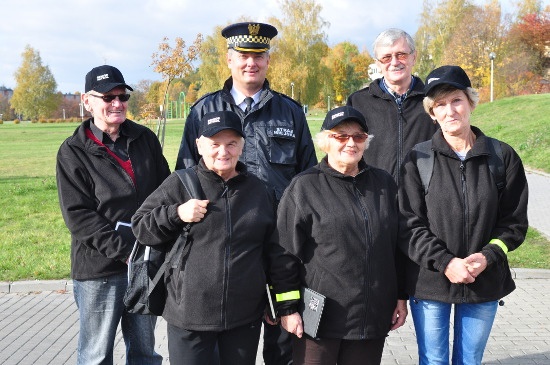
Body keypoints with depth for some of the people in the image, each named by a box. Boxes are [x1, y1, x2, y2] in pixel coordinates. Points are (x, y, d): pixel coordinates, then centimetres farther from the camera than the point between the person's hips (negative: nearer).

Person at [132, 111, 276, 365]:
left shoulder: (256, 189, 6)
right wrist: (177, 214, -18)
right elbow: (140, 227, -1)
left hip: (245, 316, 3)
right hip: (190, 315, -2)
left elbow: (272, 247, 13)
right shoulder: (180, 184, -3)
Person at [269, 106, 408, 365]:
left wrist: (401, 296, 13)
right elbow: (283, 253, -6)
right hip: (319, 317, -4)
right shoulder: (304, 187, -4)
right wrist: (287, 308, -8)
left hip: (373, 319, 4)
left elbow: (397, 245, 14)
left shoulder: (384, 184, 9)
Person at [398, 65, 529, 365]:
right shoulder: (418, 159, -4)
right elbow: (410, 224, -7)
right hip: (430, 282, -1)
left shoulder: (503, 157, 0)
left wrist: (488, 256, -14)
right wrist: (445, 262, -18)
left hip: (485, 283, 2)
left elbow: (515, 222, 2)